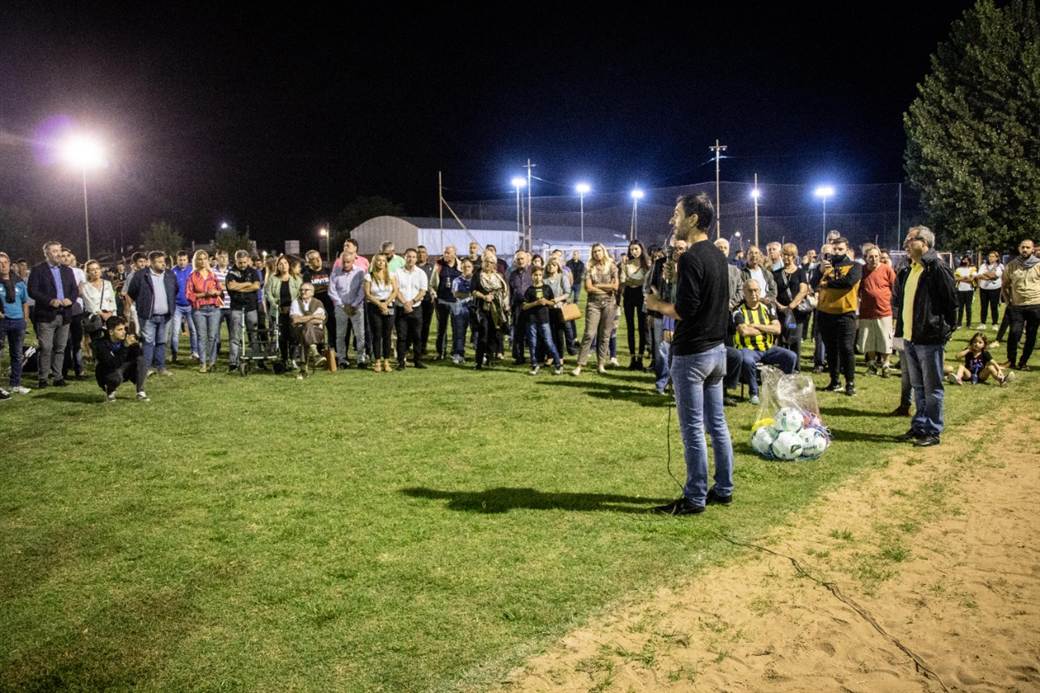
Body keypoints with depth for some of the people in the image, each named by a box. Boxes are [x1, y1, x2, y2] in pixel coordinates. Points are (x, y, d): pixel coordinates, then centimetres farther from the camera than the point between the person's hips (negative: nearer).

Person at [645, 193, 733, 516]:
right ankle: (723, 490, 25)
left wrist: (657, 305, -6)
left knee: (692, 429, -1)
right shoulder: (718, 255, 10)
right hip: (717, 349, 9)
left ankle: (695, 499, 8)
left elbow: (684, 310, -23)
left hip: (692, 354, -9)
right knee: (717, 424, 15)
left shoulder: (690, 258, -18)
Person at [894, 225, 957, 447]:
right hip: (910, 338, 8)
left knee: (932, 388, 2)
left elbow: (951, 301, -12)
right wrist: (901, 332, 14)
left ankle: (933, 431, 10)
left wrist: (946, 330, -7)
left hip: (929, 339, -8)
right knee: (918, 387, 16)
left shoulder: (937, 267, -13)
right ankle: (919, 426, 25)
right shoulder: (908, 270, 13)